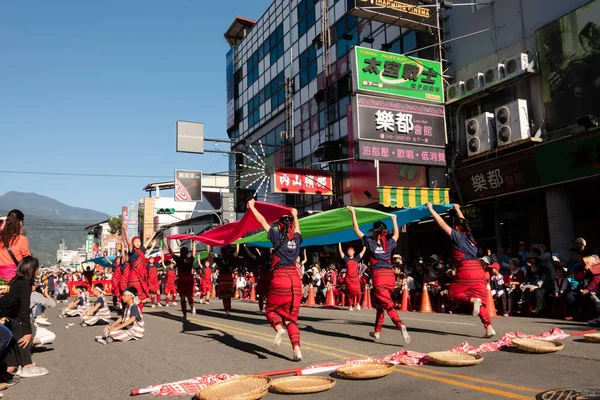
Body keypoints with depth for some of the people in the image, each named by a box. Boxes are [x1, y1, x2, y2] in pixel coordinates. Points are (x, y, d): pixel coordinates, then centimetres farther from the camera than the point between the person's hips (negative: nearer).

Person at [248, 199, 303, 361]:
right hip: (295, 278, 4)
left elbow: (263, 221, 6)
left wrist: (252, 207, 19)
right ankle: (297, 349, -4)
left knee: (271, 309, 16)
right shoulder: (296, 238, 11)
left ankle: (279, 327, -16)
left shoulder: (277, 237, -1)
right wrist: (295, 216, 53)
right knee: (291, 316, 9)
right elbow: (297, 229, 35)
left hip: (279, 278, -4)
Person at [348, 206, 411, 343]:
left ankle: (400, 325, -35)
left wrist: (353, 213, 19)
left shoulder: (370, 242, 1)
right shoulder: (389, 244, 10)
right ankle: (377, 331, 25)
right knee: (379, 304, 19)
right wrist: (394, 219, 42)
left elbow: (356, 230, 11)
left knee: (388, 305, -11)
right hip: (390, 276, 5)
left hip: (379, 277, -5)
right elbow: (396, 234, 33)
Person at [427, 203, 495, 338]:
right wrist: (458, 210, 50)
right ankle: (489, 328, -5)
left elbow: (442, 224, 0)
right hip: (478, 270, 7)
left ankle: (473, 300, -18)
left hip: (466, 270, -7)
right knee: (480, 301, 8)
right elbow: (463, 222, 36)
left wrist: (431, 210, 7)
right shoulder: (468, 235, 17)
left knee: (453, 294, 10)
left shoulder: (457, 236, 0)